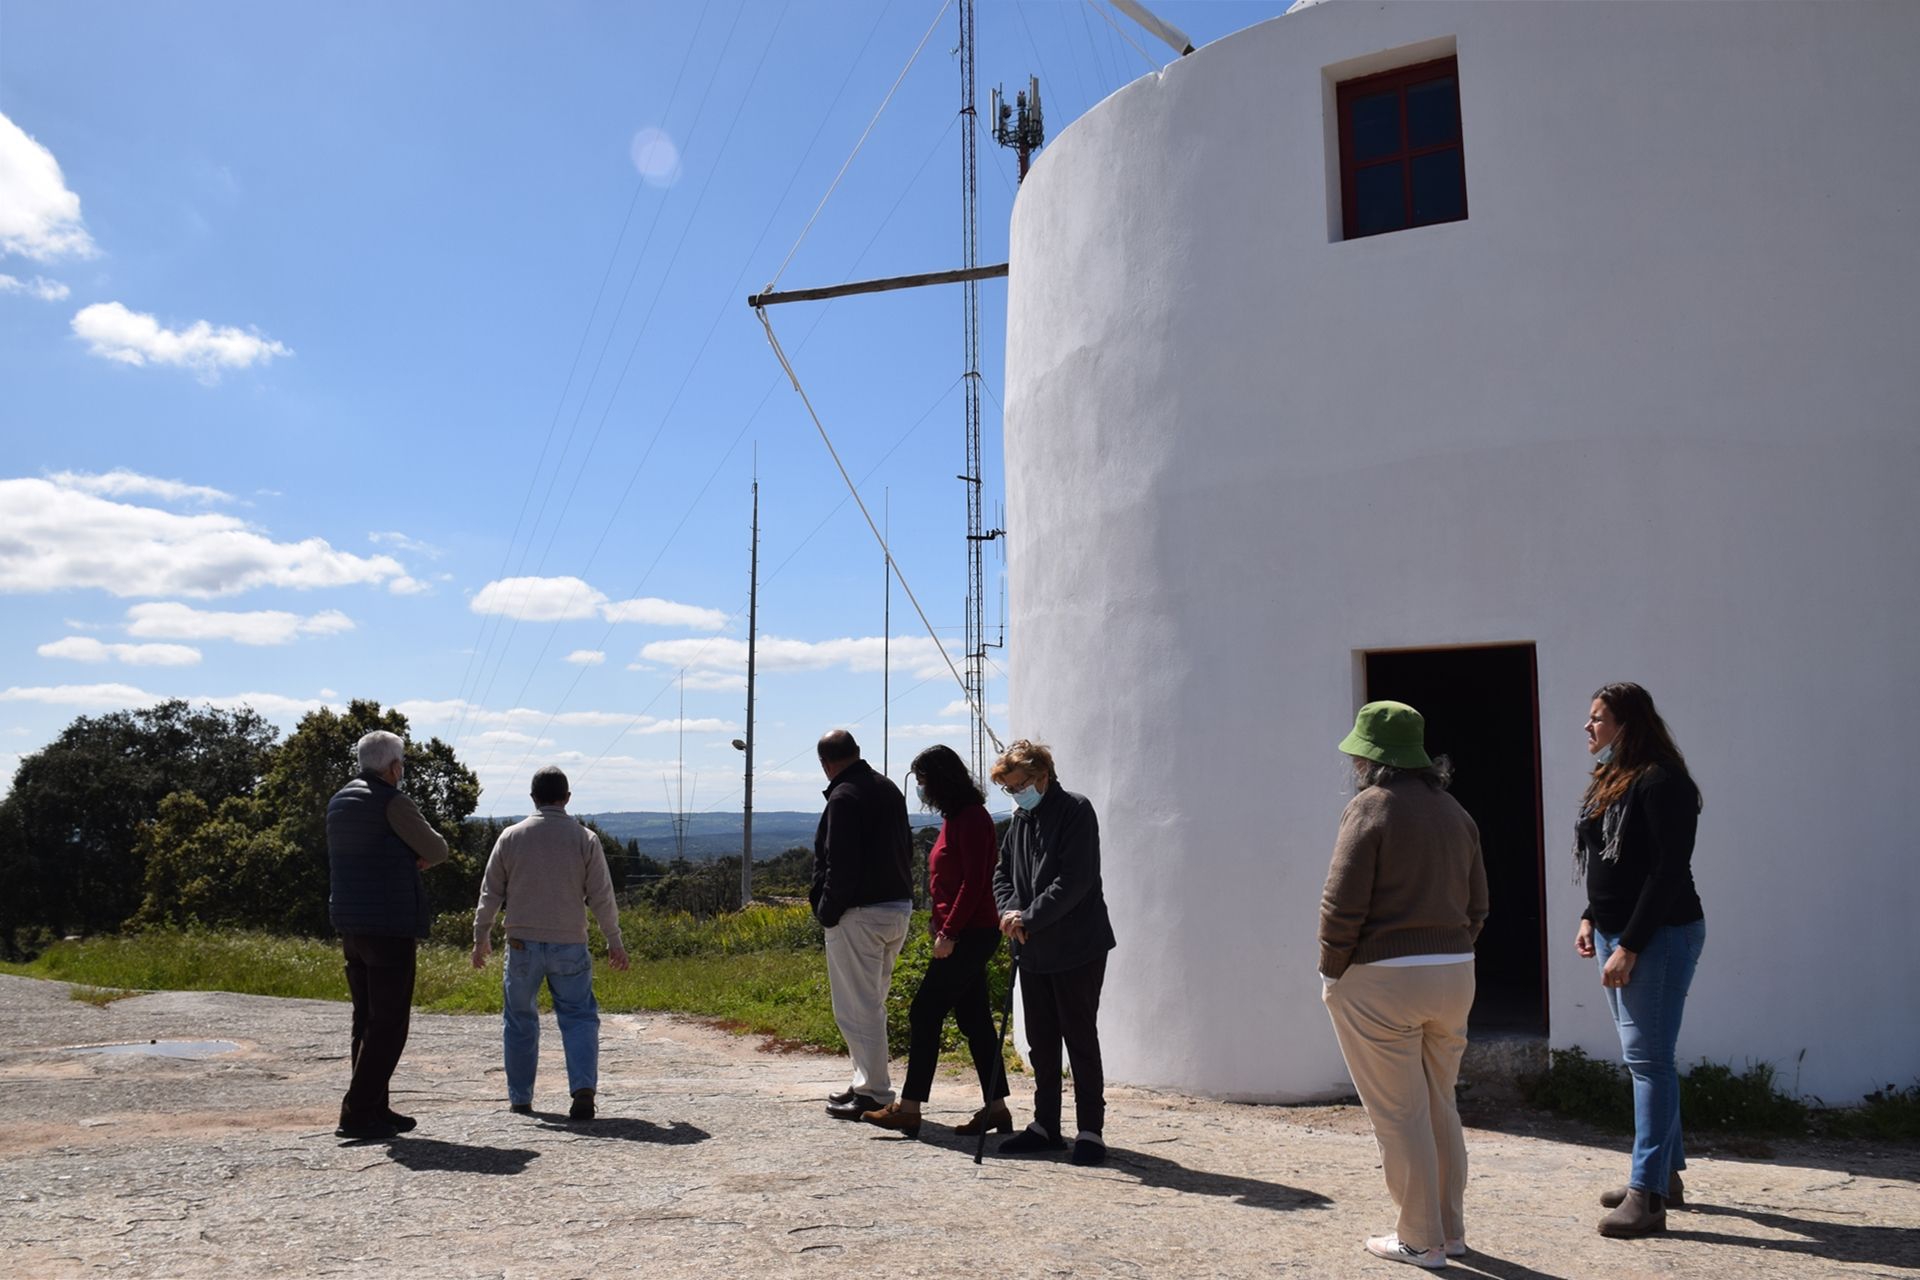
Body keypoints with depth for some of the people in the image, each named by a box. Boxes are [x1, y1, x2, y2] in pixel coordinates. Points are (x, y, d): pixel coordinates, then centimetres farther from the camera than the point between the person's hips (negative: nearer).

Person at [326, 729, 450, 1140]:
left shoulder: (339, 802, 14)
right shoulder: (393, 803, -13)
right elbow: (438, 852, -5)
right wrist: (418, 855, 15)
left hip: (349, 926, 9)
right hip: (389, 928, -9)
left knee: (367, 1020, 14)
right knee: (389, 1024, -3)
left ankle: (375, 1110, 20)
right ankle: (357, 1113, -5)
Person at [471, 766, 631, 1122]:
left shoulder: (511, 837, 1)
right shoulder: (585, 839, -2)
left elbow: (491, 893, 5)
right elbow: (601, 896, 0)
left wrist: (481, 936, 18)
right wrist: (615, 941, 11)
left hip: (522, 944, 1)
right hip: (569, 945, -1)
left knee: (520, 1021, 14)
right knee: (579, 1017, 6)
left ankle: (520, 1098, 21)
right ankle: (583, 1089, -11)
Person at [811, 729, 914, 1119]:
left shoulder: (844, 797, -14)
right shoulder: (889, 790, 13)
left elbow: (841, 865, -20)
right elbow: (906, 849, 18)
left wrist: (827, 911, -10)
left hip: (859, 914, -9)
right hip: (899, 908, 9)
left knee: (857, 1007, -2)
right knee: (871, 1003, 19)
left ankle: (874, 1093, 1)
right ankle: (868, 1083, 26)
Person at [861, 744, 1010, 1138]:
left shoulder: (971, 818, -15)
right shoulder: (956, 818, 16)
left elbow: (974, 881, -20)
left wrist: (949, 932, -20)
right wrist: (939, 921, 10)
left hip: (969, 935, -10)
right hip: (964, 935, 10)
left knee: (925, 1013, -6)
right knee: (974, 1018, 10)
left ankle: (908, 1109, 0)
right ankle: (996, 1107, 15)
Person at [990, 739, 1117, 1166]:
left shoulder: (1075, 811, -12)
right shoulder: (1020, 819, 12)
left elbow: (1075, 880, -20)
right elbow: (1002, 873, 15)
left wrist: (1028, 917, -19)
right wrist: (1010, 912, -5)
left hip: (1078, 950, -7)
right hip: (1033, 952, 8)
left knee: (1081, 1039, 0)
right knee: (1040, 1043, 13)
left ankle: (1091, 1129, 10)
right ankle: (1046, 1126, 24)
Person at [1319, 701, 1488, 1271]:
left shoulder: (1371, 805, -11)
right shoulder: (1452, 809, 11)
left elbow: (1343, 904, -17)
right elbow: (1477, 904, 14)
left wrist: (1332, 971, -6)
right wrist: (1449, 950, 17)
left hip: (1380, 978, -7)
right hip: (1454, 971, 8)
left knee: (1399, 1114, 3)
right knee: (1440, 1106, 20)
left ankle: (1420, 1240, 12)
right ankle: (1451, 1228, 29)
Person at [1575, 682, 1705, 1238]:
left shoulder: (1661, 782, -16)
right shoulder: (1608, 781, 12)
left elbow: (1668, 872, -20)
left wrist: (1630, 946, -21)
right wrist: (1591, 919, 11)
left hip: (1660, 937, -9)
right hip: (1617, 936, 10)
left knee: (1649, 1059, -8)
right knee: (1643, 1058, 15)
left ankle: (1647, 1195, -4)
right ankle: (1667, 1175, 26)